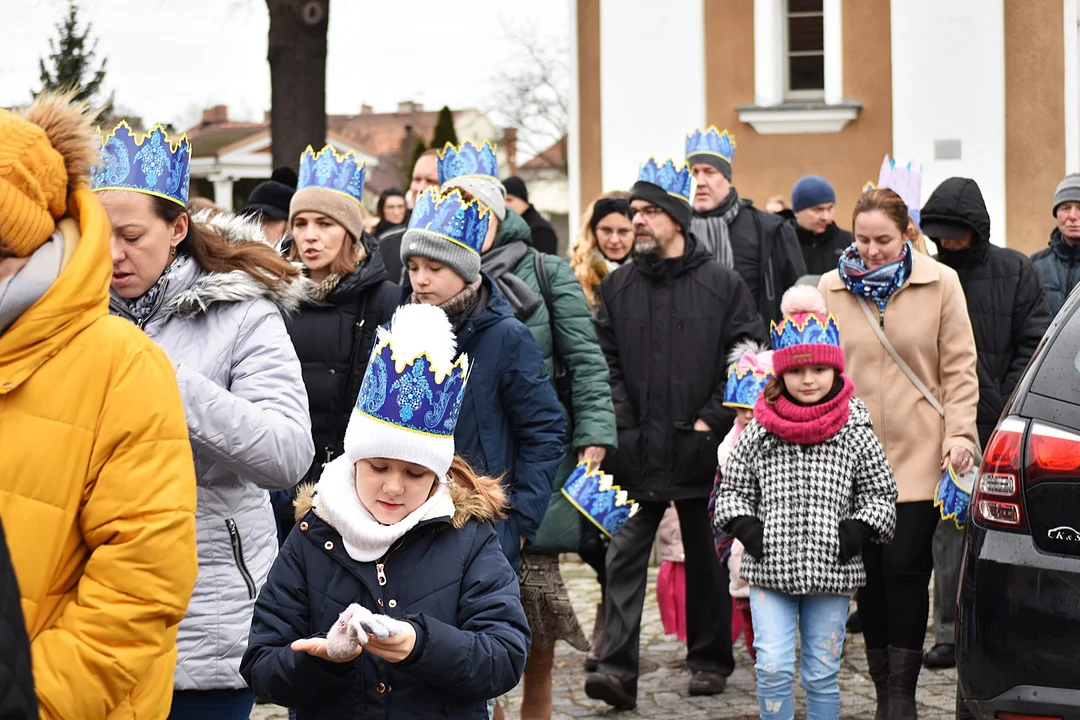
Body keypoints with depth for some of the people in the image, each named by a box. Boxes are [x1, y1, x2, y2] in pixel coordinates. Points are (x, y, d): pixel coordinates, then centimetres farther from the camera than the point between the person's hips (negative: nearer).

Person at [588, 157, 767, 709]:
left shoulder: (723, 284, 0)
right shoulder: (617, 287, 7)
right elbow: (606, 361, 7)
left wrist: (712, 418, -8)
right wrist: (621, 422, -5)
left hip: (701, 447, -1)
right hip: (635, 450, 2)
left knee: (706, 557, 11)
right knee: (625, 555, -6)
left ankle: (710, 660, 24)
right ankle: (617, 667, -8)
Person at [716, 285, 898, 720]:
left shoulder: (854, 432, 1)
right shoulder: (760, 431, 2)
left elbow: (881, 493, 8)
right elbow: (732, 488, 11)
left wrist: (859, 530, -7)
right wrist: (744, 526, -5)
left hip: (831, 571, 0)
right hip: (769, 569, 0)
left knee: (822, 673, 8)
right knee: (772, 669, -5)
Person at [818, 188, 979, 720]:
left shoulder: (940, 284, 0)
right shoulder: (832, 289, 5)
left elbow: (959, 368, 2)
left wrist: (960, 432, -8)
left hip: (917, 456, -2)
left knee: (905, 570, -6)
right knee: (870, 572, 5)